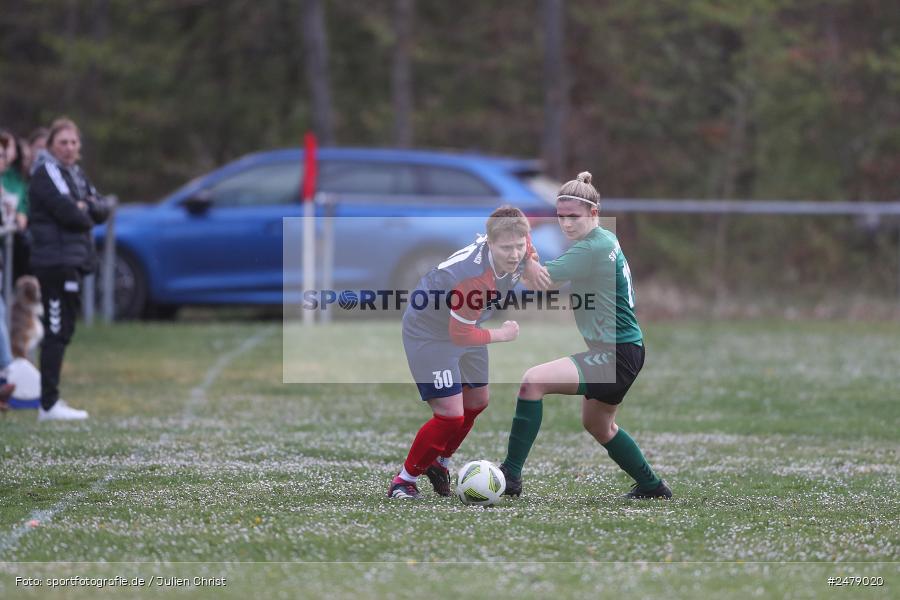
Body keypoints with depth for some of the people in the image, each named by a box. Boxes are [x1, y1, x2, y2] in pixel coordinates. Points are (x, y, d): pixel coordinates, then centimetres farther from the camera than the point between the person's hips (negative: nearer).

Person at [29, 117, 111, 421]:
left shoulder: (75, 173, 19)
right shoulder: (47, 173, -8)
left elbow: (103, 210, 13)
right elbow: (67, 211, -19)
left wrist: (88, 206, -8)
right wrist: (87, 217, 0)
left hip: (73, 260, 9)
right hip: (55, 261, -9)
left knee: (61, 331, 11)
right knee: (57, 331, -11)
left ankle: (51, 401, 16)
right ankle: (49, 404, -12)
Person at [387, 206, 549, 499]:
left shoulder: (517, 243, -19)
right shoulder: (475, 277, -42)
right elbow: (461, 335, -32)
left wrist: (532, 270, -8)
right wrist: (502, 334, -18)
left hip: (464, 327, 9)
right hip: (429, 333, -9)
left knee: (477, 402, 21)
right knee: (450, 414, -14)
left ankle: (439, 462, 44)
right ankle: (404, 481, 4)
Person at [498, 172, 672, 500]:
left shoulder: (594, 248, -19)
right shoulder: (606, 240, 10)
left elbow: (540, 276, -22)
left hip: (617, 354, -11)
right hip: (618, 351, 11)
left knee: (534, 381, -23)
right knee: (598, 424, 30)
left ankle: (511, 474, -21)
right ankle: (652, 486, 45)